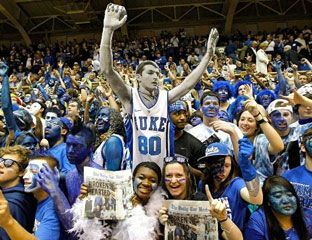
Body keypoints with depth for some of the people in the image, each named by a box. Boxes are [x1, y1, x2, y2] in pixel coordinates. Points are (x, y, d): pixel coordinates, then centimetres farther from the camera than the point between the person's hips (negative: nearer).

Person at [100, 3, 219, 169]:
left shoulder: (165, 97, 4)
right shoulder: (130, 97, -6)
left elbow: (189, 83, 0)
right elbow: (107, 70, -17)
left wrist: (208, 55, -7)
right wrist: (108, 30, -27)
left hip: (164, 170, 4)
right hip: (136, 171, -3)